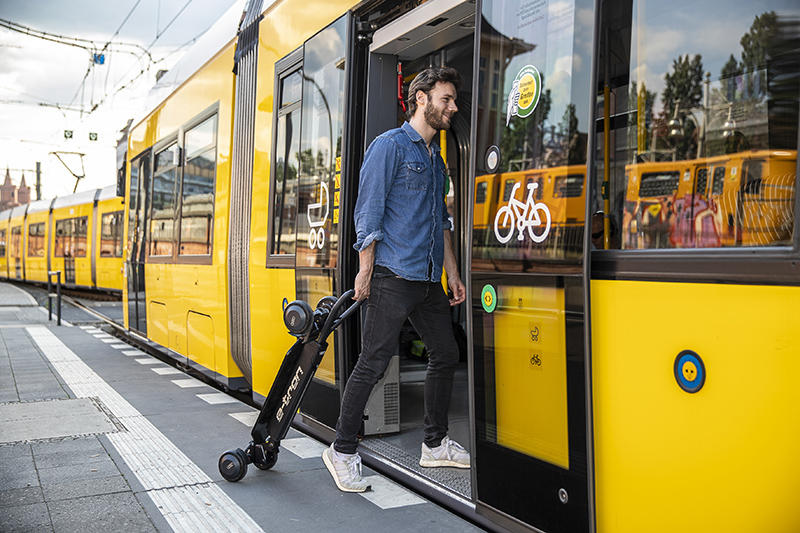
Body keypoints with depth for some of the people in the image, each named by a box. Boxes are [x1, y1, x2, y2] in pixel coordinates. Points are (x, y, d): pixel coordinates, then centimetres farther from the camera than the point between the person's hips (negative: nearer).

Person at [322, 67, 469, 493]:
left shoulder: (436, 158, 20)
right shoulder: (389, 145, -4)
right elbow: (368, 213, -10)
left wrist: (452, 273, 19)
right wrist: (365, 270, -15)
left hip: (428, 279, 8)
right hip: (393, 276, -8)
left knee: (445, 355, 11)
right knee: (373, 363, -6)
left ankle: (435, 444, 26)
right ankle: (343, 451, 7)